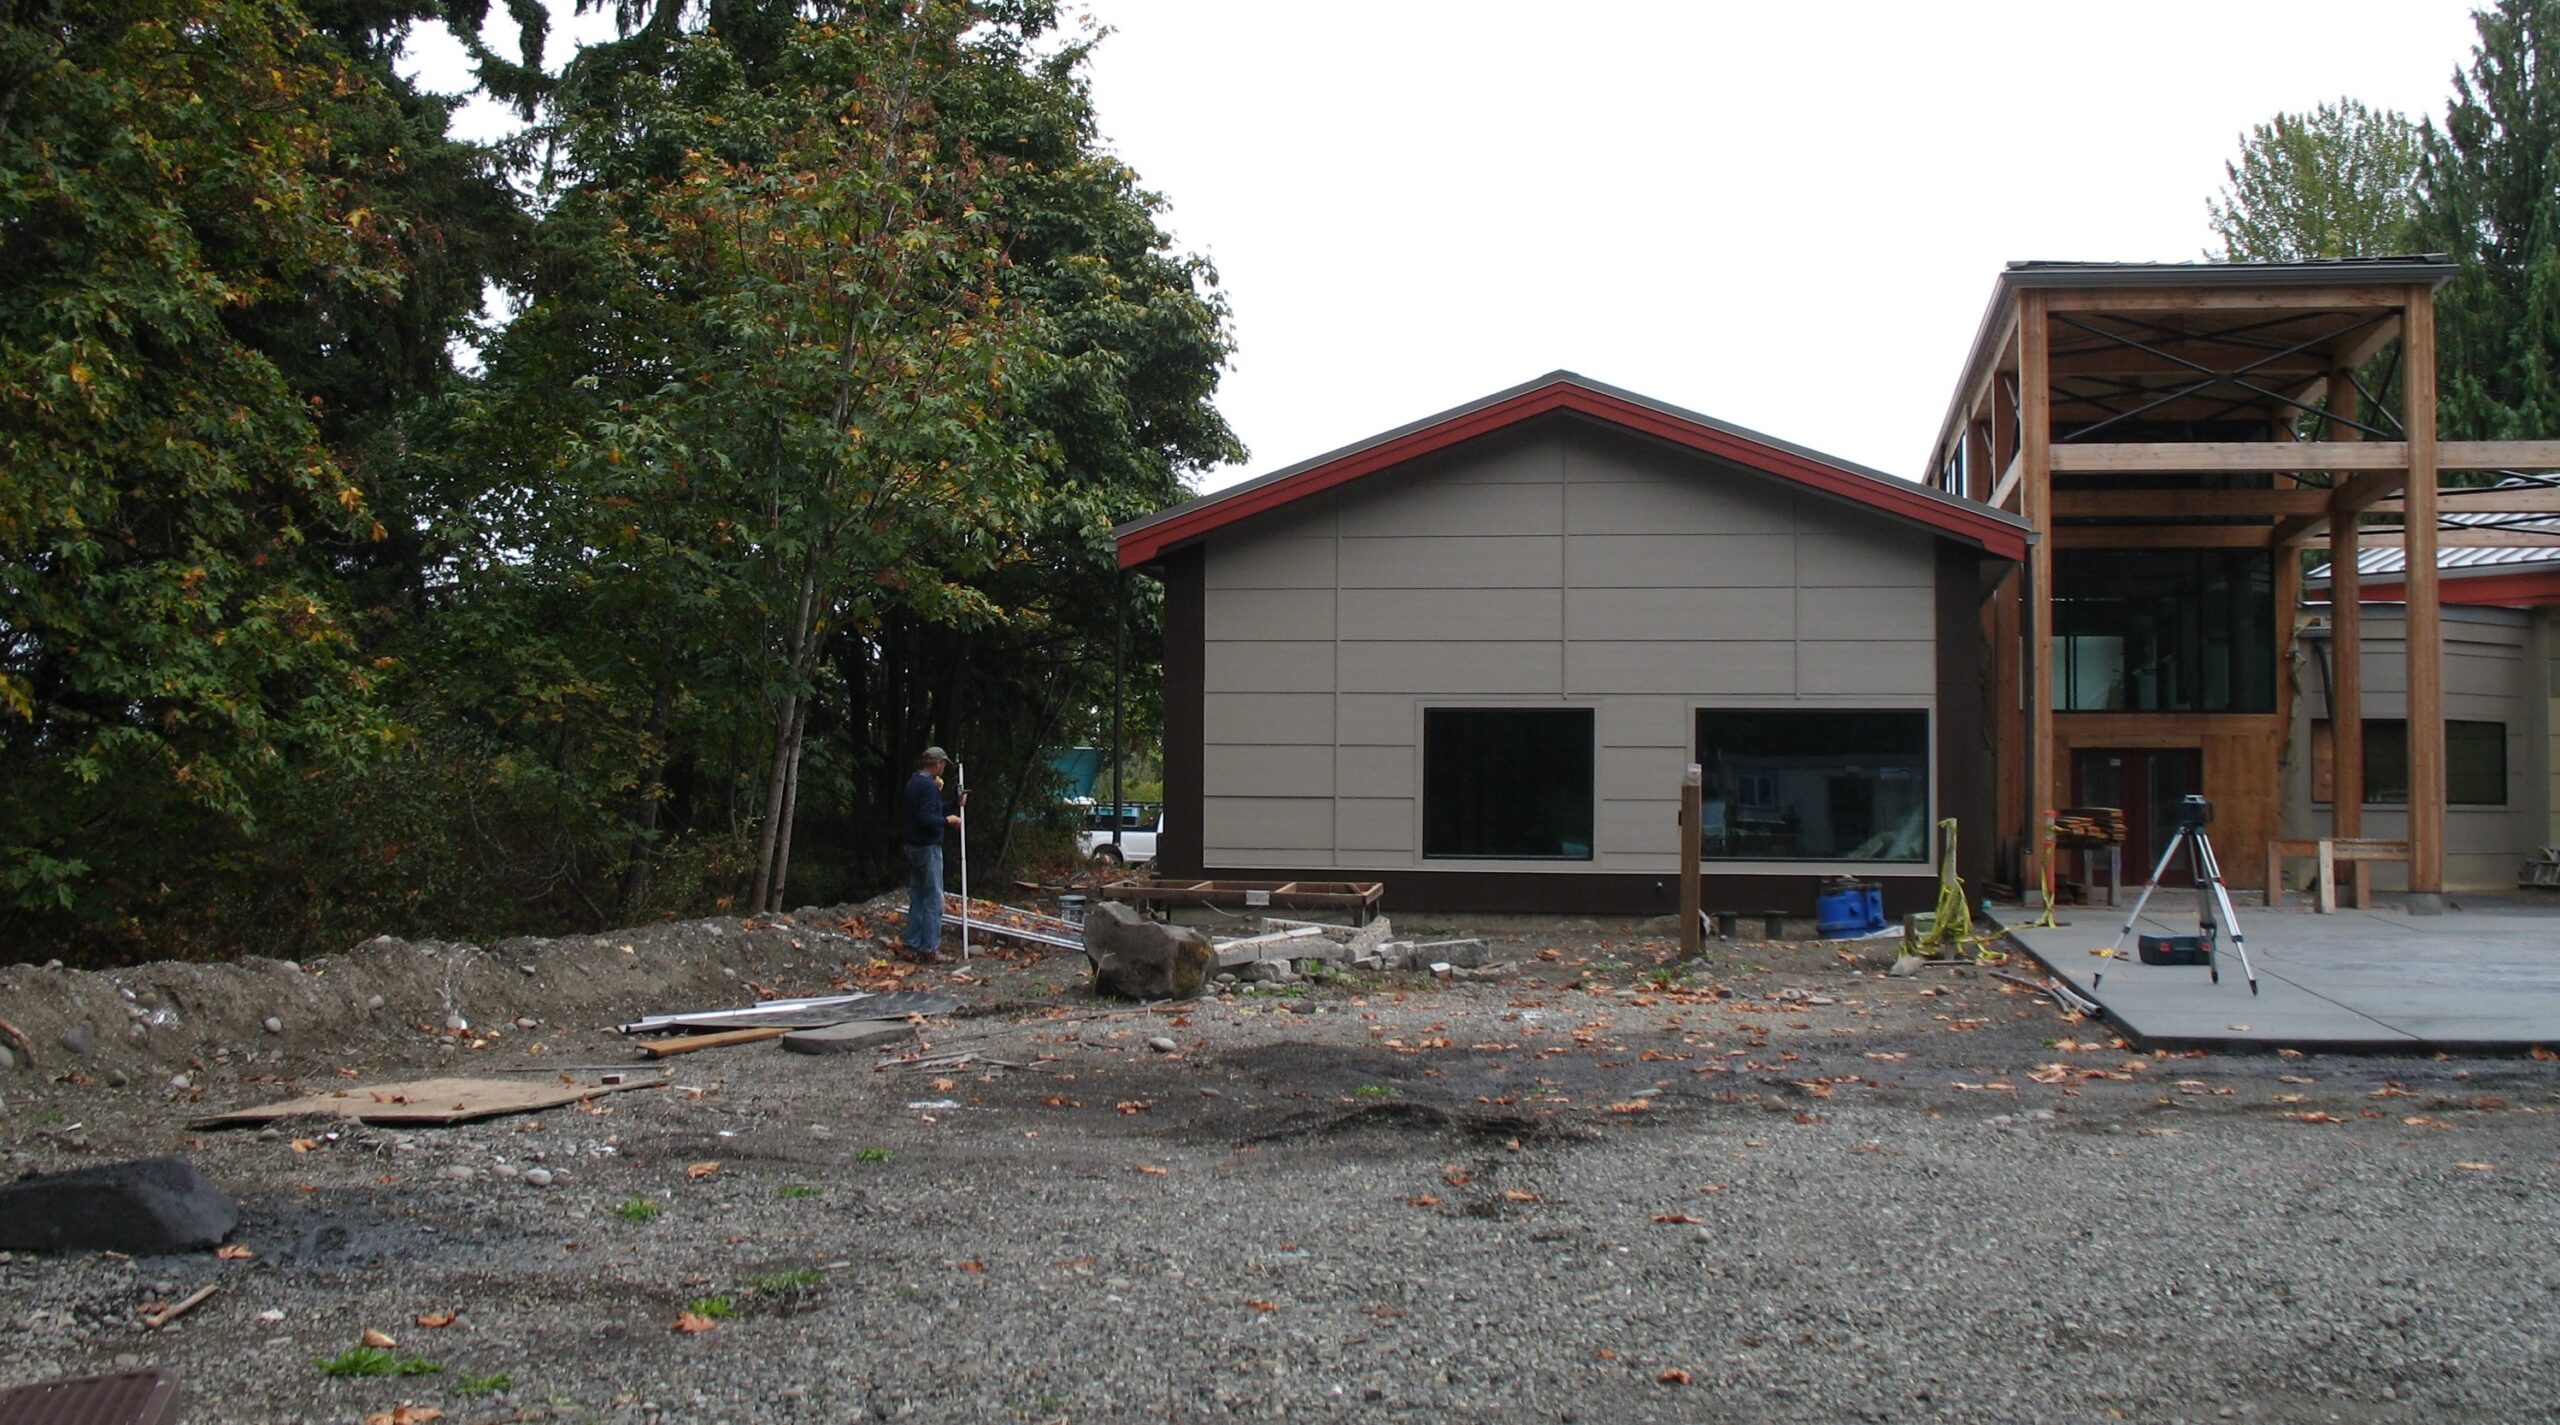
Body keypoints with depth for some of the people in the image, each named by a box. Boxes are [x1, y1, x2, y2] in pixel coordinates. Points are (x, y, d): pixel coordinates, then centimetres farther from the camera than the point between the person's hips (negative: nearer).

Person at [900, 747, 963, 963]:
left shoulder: (913, 782, 12)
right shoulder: (929, 786, -17)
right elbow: (926, 818, -25)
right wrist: (947, 820, -11)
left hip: (912, 846, 9)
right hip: (928, 848, -9)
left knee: (916, 898, 12)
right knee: (933, 899, -4)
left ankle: (913, 947, 14)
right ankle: (931, 949, -4)